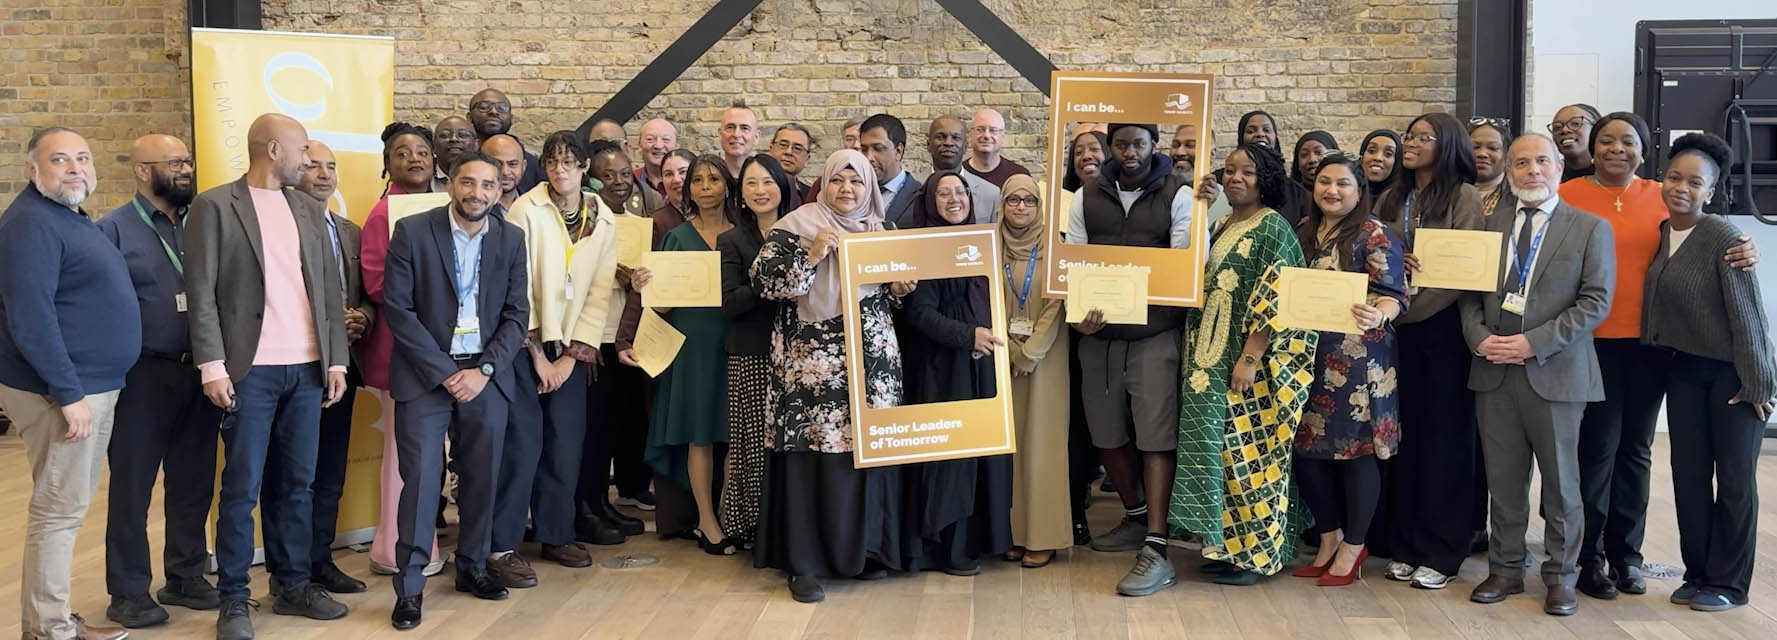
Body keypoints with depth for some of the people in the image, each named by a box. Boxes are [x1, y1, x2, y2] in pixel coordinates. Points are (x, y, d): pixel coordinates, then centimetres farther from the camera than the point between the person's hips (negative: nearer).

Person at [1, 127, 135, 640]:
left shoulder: (71, 218, 15)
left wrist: (90, 389, 17)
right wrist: (69, 394, -24)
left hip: (95, 385, 10)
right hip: (62, 391, -10)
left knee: (66, 507, 15)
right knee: (58, 510, -3)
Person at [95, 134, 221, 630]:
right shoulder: (114, 229, -4)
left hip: (200, 371, 4)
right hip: (143, 374, -4)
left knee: (193, 482, 12)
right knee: (133, 486, 5)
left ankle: (186, 577, 26)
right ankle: (128, 592, 15)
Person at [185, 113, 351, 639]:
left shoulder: (310, 210, 13)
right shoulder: (215, 206, -2)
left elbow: (330, 289, 13)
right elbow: (201, 293, -6)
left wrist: (336, 360, 7)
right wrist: (213, 366, -12)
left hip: (307, 369, 5)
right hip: (250, 370, -5)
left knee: (298, 482, 10)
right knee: (242, 489, 0)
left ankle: (294, 585, 20)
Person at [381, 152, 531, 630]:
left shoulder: (510, 239, 5)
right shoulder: (413, 232, -5)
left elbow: (516, 314, 5)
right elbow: (398, 308, -8)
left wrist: (483, 370, -8)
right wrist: (444, 372, -12)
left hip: (485, 376, 3)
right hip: (425, 375, -3)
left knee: (481, 479, 8)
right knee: (420, 479, -6)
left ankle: (472, 567, 26)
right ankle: (410, 586, 2)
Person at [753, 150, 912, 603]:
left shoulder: (881, 231, 13)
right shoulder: (796, 227, -1)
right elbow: (762, 281, -10)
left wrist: (899, 291, 1)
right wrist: (811, 256, -18)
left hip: (872, 362, 4)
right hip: (811, 364, -4)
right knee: (810, 453, -6)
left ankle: (864, 549, 20)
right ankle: (804, 562, 3)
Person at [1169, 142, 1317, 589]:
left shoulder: (1273, 227, -10)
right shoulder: (1223, 226, 14)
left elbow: (1275, 298, -17)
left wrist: (1250, 359, -21)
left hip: (1252, 358, -8)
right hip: (1215, 357, 8)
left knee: (1249, 446, -3)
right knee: (1222, 446, 9)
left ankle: (1257, 553, 8)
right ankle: (1229, 545, 18)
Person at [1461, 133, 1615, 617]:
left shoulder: (1590, 229, 0)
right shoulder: (1490, 226, 12)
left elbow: (1596, 301, -7)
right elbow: (1470, 293, 12)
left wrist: (1534, 343, -15)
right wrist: (1480, 337, -8)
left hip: (1555, 372, -3)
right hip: (1494, 370, 3)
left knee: (1560, 482, 5)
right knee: (1503, 480, 8)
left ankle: (1560, 577, 16)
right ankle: (1505, 569, 19)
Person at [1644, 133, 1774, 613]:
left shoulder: (1723, 237, -17)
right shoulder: (1659, 235, 2)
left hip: (1731, 372, -6)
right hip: (1685, 368, 6)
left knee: (1734, 478, 3)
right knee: (1688, 473, 8)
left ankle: (1728, 583, 13)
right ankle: (1698, 574, 20)